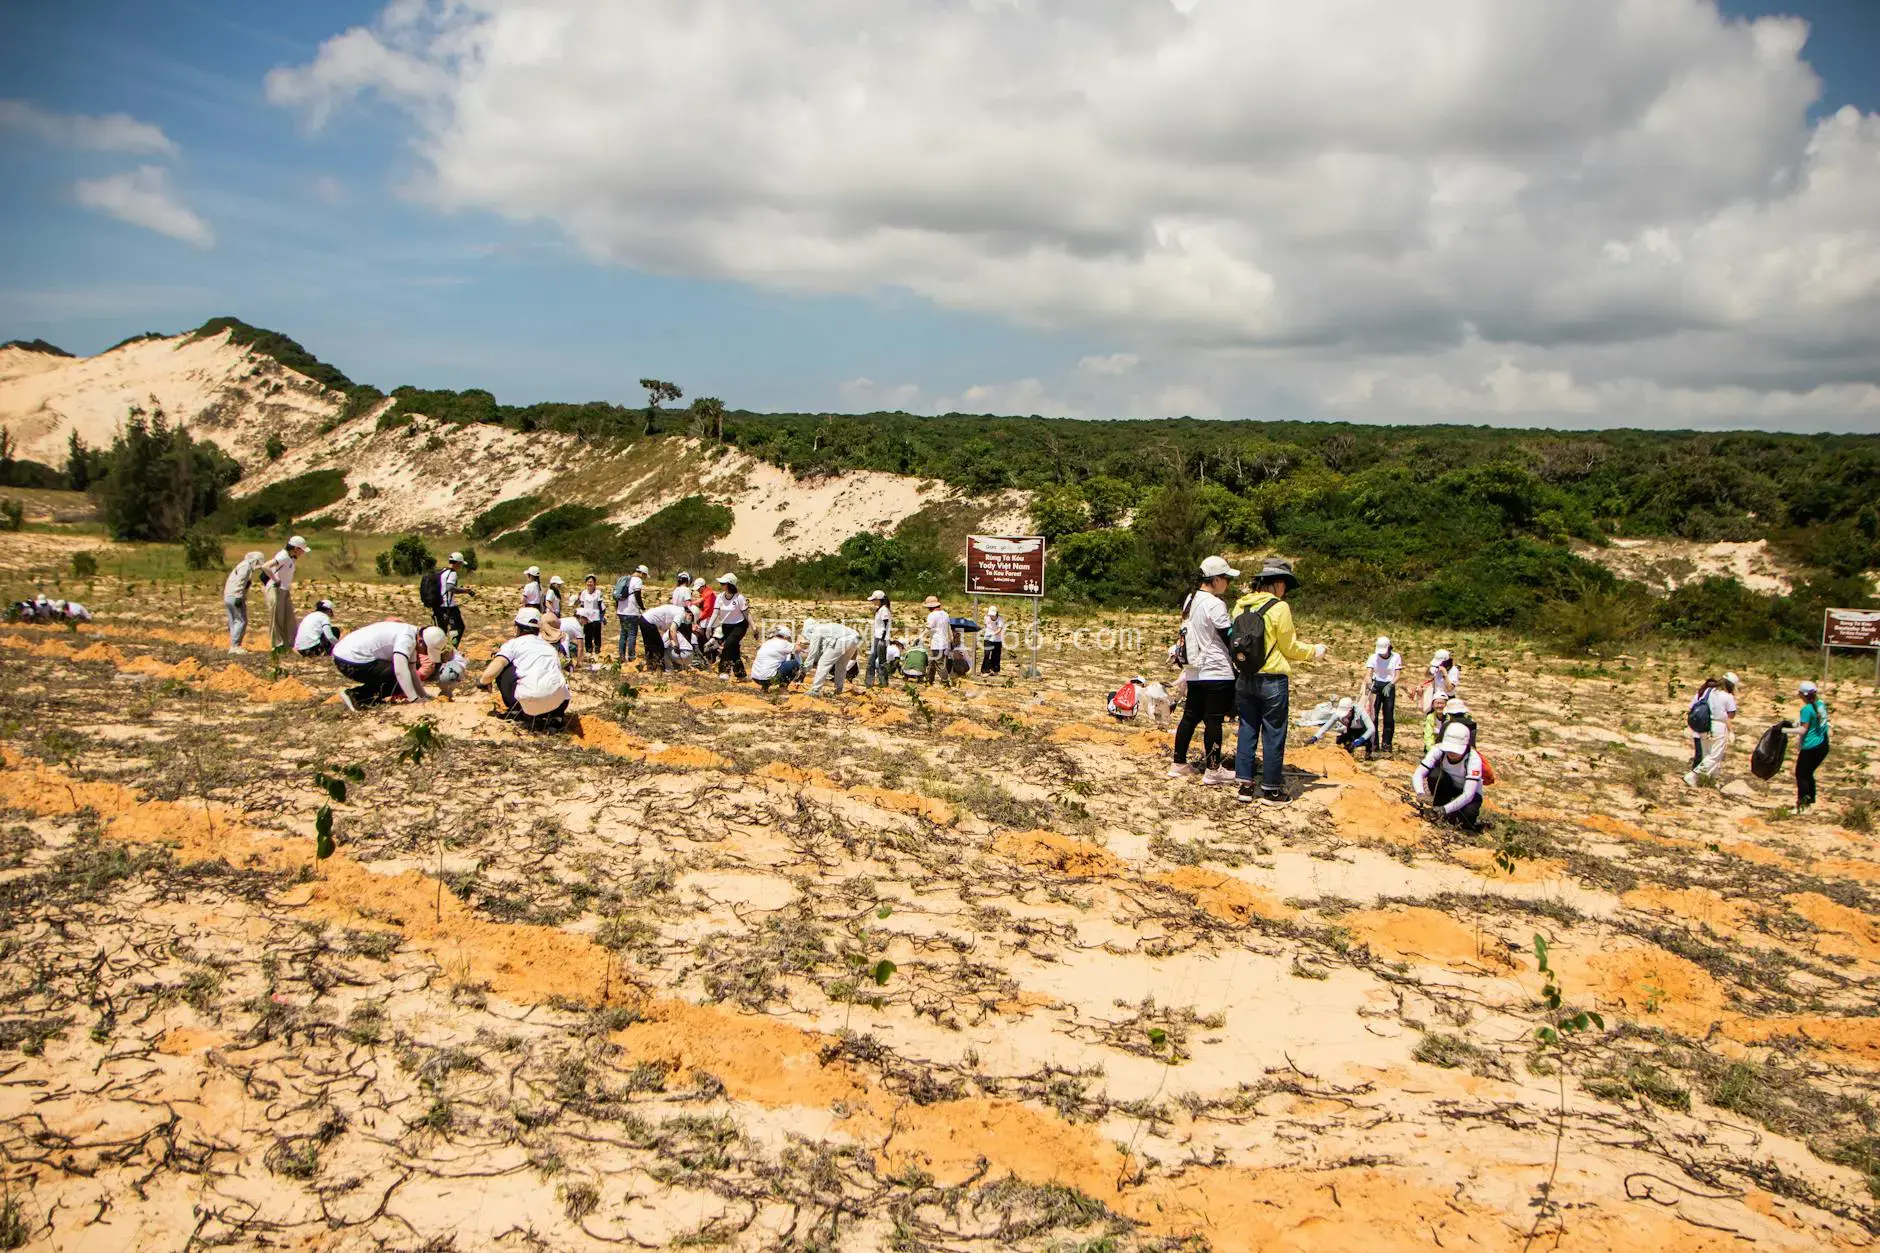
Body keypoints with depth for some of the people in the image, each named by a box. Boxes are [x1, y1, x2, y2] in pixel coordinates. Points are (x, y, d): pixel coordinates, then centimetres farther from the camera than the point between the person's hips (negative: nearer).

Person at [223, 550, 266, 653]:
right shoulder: (246, 566, -9)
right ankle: (235, 646, -13)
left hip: (228, 597, 10)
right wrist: (239, 598, -24)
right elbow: (240, 583, -19)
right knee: (241, 621, -9)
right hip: (235, 597, -10)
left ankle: (233, 646, 10)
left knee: (234, 622, 10)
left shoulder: (242, 566, 22)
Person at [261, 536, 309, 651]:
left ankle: (290, 642, 13)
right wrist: (275, 580, -22)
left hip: (285, 590, 9)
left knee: (289, 618, 9)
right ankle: (277, 645, 2)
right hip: (275, 590, -9)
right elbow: (265, 567, -30)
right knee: (277, 618, -3)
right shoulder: (283, 556, -18)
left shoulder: (291, 558, 10)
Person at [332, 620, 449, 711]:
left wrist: (424, 695, 12)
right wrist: (414, 699, -28)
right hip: (351, 661, -10)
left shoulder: (411, 637, 10)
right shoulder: (406, 638, -20)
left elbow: (412, 672, 16)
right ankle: (356, 695, -9)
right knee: (400, 678, -15)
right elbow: (400, 671, -31)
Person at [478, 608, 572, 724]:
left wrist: (482, 681, 24)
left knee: (501, 667, 16)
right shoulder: (551, 647, 28)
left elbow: (490, 673, 2)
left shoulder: (513, 643, 14)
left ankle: (516, 710, 16)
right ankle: (555, 714, 13)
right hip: (557, 701, 5)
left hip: (529, 701, -5)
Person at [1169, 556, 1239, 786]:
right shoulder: (1215, 604, -16)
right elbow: (1230, 637, -13)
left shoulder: (1190, 601, 11)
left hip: (1194, 671, 9)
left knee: (1190, 716, 13)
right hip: (1217, 672, -9)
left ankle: (1179, 764, 17)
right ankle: (1212, 769, 4)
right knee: (1214, 720, -2)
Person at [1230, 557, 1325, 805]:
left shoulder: (1240, 605, 3)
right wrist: (1314, 651, 9)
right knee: (1273, 735, 4)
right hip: (1272, 680, -5)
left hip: (1244, 678, 5)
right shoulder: (1279, 607, -13)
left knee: (1247, 731, 11)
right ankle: (1271, 789, 10)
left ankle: (1245, 786, 12)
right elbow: (1289, 648, -7)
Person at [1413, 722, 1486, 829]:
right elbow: (1418, 774, -32)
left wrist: (1445, 809, -49)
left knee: (1467, 816, -34)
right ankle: (1438, 810, -9)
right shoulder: (1438, 750, -25)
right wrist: (1420, 794, -53)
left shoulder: (1474, 759, -30)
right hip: (1449, 787, 2)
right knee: (1435, 774, -31)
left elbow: (1468, 794, -37)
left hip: (1469, 793, -2)